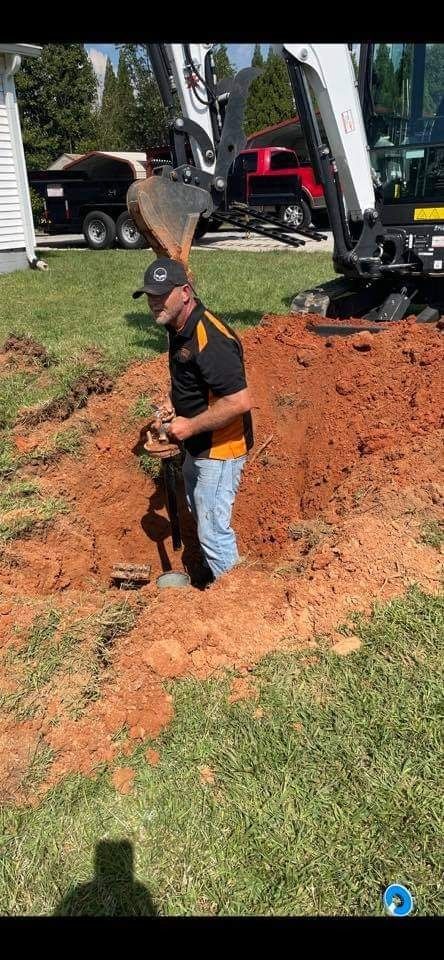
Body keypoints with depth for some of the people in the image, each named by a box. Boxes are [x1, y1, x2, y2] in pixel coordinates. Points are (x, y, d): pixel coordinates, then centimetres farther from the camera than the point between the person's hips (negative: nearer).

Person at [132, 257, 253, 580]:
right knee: (199, 510, 28)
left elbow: (240, 402, -33)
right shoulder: (179, 327, 3)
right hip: (199, 445, 11)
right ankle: (213, 574, 50)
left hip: (219, 449, -11)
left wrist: (190, 426, -24)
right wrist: (174, 402, 3)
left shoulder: (209, 339, -28)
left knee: (213, 530, -1)